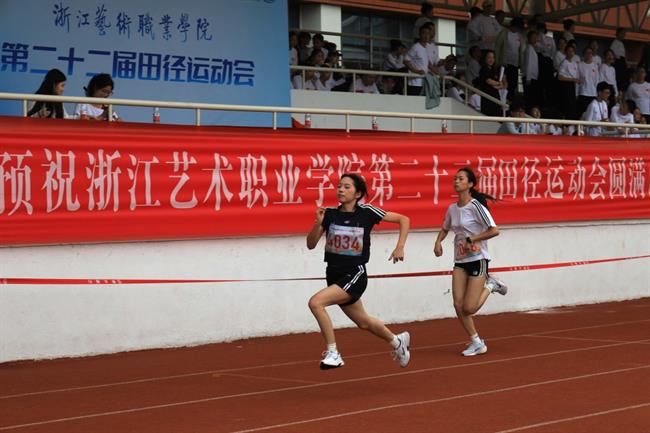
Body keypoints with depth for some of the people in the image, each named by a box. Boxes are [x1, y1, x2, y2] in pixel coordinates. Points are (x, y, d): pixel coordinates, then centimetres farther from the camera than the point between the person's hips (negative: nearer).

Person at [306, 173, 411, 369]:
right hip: (334, 275, 5)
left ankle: (332, 352, -14)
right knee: (364, 322, 22)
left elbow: (404, 219, -1)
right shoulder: (330, 214, -2)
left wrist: (400, 248, -9)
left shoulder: (366, 212, -10)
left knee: (316, 302, -26)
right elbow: (311, 245, -3)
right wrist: (318, 223, -19)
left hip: (355, 275, -5)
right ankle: (397, 341, 50)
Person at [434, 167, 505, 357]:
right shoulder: (452, 208, 6)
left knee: (469, 308, -10)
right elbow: (445, 229, 25)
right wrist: (438, 242, 5)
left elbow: (494, 231, -20)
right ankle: (477, 343, 9)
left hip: (477, 259, -6)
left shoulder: (475, 206, -14)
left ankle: (490, 286, 17)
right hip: (460, 261, 6)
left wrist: (470, 240, -18)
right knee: (458, 305, -5)